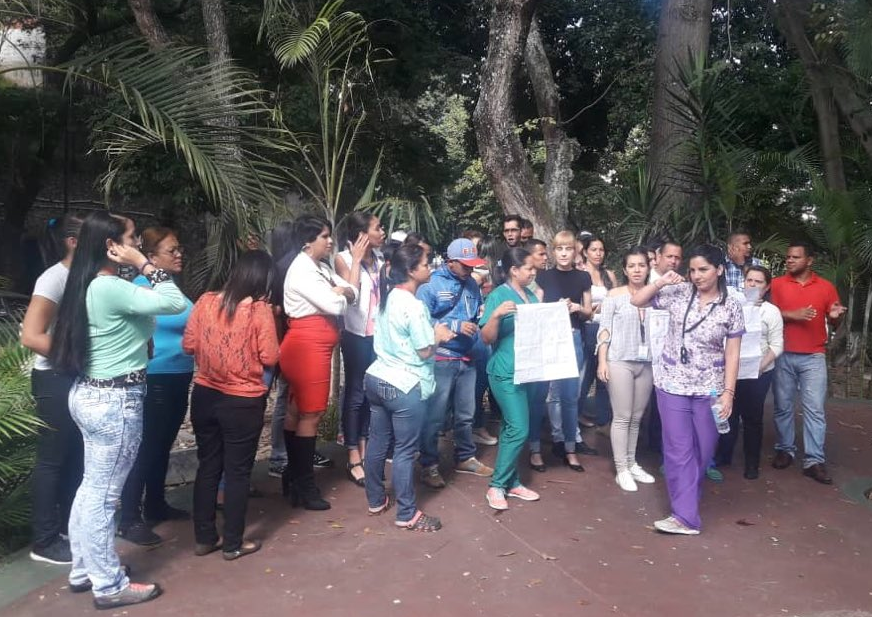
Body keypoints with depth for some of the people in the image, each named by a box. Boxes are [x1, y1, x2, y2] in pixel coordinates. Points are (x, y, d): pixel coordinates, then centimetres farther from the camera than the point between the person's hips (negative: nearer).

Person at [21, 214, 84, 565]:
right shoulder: (54, 279, -14)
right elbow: (31, 336, -20)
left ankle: (70, 525, 31)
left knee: (76, 455, 16)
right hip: (56, 380, -7)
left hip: (80, 379, 8)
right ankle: (44, 542, 14)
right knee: (52, 458, 2)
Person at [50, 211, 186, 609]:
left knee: (91, 489, 20)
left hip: (90, 394, 10)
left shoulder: (89, 286, 10)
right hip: (115, 400, -10)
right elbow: (174, 303, -22)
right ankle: (109, 586, 16)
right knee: (103, 495, 2)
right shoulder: (111, 288, -21)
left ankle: (83, 570, 35)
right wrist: (145, 265, -16)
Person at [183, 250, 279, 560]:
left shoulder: (205, 301, -3)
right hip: (243, 402, -4)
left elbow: (189, 345, 3)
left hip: (204, 396, 4)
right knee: (238, 472, 9)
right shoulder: (260, 309, -15)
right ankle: (233, 543, 20)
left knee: (207, 467, 17)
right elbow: (270, 358, -14)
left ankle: (204, 538, 28)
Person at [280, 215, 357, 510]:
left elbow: (352, 293, 10)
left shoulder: (321, 267, 13)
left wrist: (339, 292, -11)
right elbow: (335, 305, -23)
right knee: (311, 414, -2)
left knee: (299, 411, 16)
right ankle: (304, 486, 9)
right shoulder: (301, 270, -16)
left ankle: (294, 475, 27)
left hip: (316, 346, 9)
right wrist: (339, 294, -1)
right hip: (306, 346, -9)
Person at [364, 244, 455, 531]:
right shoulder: (414, 306, -20)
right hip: (404, 386, -9)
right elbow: (425, 351, -16)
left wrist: (432, 331, 10)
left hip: (377, 378, 9)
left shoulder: (387, 297, 7)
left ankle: (376, 500, 32)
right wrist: (439, 334, 2)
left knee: (378, 443, 17)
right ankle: (407, 514, 14)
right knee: (404, 450, 2)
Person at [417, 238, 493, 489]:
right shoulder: (431, 285, -9)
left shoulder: (471, 284, 11)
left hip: (467, 358, 6)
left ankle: (465, 458, 34)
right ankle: (429, 465, 14)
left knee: (466, 414, 17)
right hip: (441, 360, -6)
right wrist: (455, 326, -20)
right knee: (435, 416, 0)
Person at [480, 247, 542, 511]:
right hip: (506, 373, -7)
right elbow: (487, 337, -13)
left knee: (511, 428, 13)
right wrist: (496, 315, -29)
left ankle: (511, 482, 22)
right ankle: (496, 486, 3)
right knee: (519, 429, -10)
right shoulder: (498, 296, -9)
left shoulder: (531, 295, 11)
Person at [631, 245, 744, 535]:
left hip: (709, 387, 0)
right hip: (672, 383, 0)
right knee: (678, 449, -1)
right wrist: (660, 282, -12)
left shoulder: (731, 306, -3)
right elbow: (636, 301, 2)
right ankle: (686, 516, 5)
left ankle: (686, 504, 29)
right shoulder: (678, 293, -2)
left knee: (703, 450, 9)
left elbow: (732, 353, -2)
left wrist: (728, 392, -7)